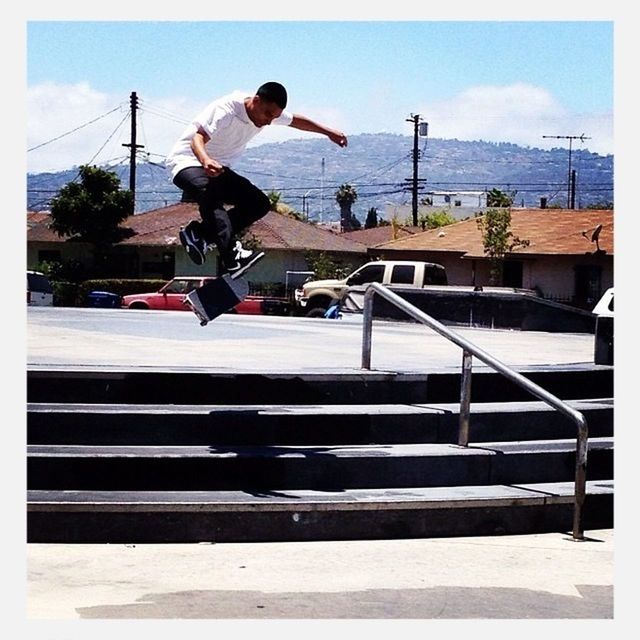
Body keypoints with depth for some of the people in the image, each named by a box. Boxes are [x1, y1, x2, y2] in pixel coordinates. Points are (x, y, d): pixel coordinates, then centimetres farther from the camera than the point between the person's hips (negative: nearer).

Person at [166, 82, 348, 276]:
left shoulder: (269, 111, -4)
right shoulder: (226, 110, -29)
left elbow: (296, 120, 16)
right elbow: (198, 138, -40)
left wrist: (329, 132, 23)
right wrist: (205, 161, -61)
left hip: (218, 167, 8)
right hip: (188, 161, -8)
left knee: (259, 204, -6)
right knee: (210, 192, -39)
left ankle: (198, 233, -6)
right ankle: (232, 256, -49)